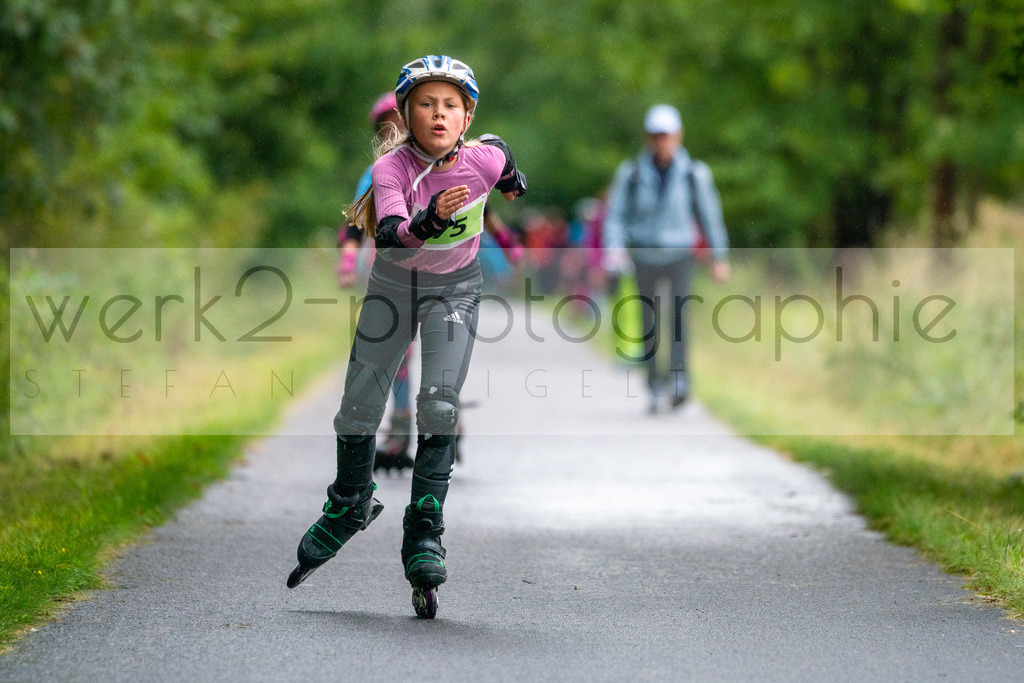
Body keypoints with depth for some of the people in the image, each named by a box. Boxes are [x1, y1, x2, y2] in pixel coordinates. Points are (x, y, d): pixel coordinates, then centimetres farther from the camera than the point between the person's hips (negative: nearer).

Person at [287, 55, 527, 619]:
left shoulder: (484, 159, -22)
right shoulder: (390, 168, -27)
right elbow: (390, 233, -44)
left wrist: (513, 186, 23)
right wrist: (429, 221, -63)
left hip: (453, 289, 0)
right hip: (393, 283, 0)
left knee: (439, 405, -19)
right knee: (359, 407, 3)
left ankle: (424, 535, -14)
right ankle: (350, 506, 31)